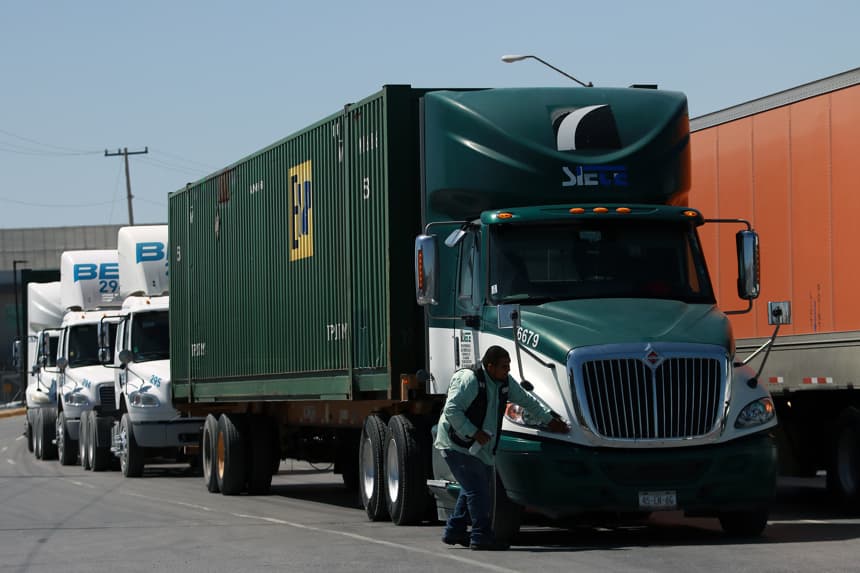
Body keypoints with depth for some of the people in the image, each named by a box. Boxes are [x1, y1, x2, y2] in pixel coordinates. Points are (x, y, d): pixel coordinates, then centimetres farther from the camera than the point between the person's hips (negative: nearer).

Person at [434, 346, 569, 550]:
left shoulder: (505, 382, 6)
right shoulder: (468, 380, -20)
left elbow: (527, 401, 19)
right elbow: (451, 410, -25)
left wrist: (549, 419, 17)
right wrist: (473, 433, -26)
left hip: (481, 448, 9)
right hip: (458, 446, -9)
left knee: (474, 489, 14)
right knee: (477, 489, -14)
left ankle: (454, 532, 25)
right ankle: (481, 537, -12)